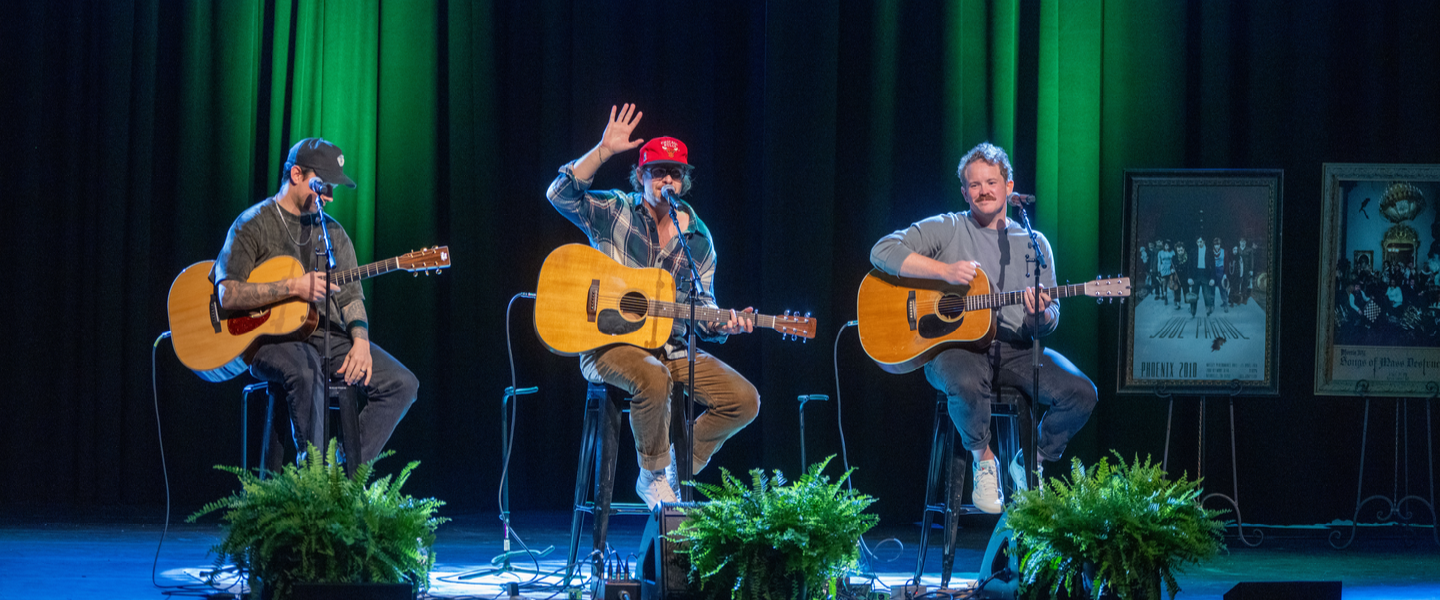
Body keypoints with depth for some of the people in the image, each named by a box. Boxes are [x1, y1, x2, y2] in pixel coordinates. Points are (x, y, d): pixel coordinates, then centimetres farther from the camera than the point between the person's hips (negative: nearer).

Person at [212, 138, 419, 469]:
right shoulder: (253, 225, -1)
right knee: (305, 372, -41)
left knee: (402, 384, -13)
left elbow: (350, 296, 14)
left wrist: (361, 342, -6)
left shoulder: (332, 232, 18)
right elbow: (228, 294, -13)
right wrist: (292, 288, -20)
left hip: (328, 337, 6)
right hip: (272, 339, -6)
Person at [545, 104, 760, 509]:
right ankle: (653, 476, -15)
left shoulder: (698, 239, 9)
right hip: (609, 343, -5)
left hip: (672, 349, 5)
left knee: (743, 400, -11)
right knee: (652, 377, -39)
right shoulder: (613, 212, -1)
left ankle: (676, 471, 7)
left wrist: (723, 326, -12)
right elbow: (560, 195, -20)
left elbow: (701, 309, 11)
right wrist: (604, 152, -26)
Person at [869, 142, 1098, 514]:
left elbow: (1050, 322, 14)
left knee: (1080, 392, -20)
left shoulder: (1034, 243, 16)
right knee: (967, 384, -39)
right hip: (953, 344, -4)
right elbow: (883, 252, -7)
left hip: (1014, 348, 4)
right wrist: (944, 270, -16)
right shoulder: (947, 229, 6)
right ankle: (984, 459, -9)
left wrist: (1041, 316, -12)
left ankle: (1030, 462, 6)